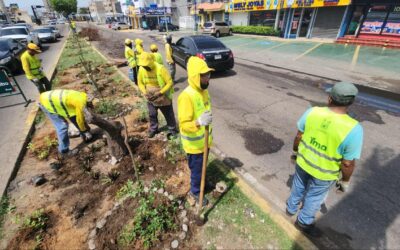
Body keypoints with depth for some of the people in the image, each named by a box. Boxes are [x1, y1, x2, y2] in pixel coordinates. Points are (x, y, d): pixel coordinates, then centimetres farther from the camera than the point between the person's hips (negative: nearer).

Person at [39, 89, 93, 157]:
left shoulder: (82, 96, 3)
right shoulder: (80, 102, -26)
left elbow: (80, 115, 16)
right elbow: (79, 119, -14)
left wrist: (86, 127, 22)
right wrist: (84, 130, 1)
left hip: (52, 98, 10)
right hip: (46, 102, -10)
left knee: (74, 118, 15)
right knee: (62, 127, -9)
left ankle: (85, 136, 31)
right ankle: (64, 151, 3)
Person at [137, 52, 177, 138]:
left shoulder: (160, 69, -25)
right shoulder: (141, 69, -10)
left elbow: (170, 83, -23)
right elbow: (140, 83, 4)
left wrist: (159, 93, -27)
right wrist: (145, 93, -13)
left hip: (163, 97, -4)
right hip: (150, 98, 5)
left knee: (169, 115, 10)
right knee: (152, 114, 19)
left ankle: (172, 130, 30)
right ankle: (153, 129, 42)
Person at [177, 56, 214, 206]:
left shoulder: (203, 90, -1)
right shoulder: (186, 96, -29)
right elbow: (184, 124, -28)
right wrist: (199, 122, -47)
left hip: (204, 140, 8)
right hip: (194, 144, -7)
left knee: (202, 166, 27)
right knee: (196, 169, 14)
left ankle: (201, 183, 54)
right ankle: (195, 191, 40)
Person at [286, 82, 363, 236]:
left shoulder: (312, 112, -20)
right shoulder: (353, 129, -28)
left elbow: (298, 137, -7)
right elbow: (348, 163, -19)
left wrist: (295, 151, 13)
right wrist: (345, 181, 0)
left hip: (303, 162, 3)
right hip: (324, 173, -3)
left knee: (298, 187, 30)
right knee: (314, 198, 23)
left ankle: (291, 209, 55)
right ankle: (303, 222, 47)